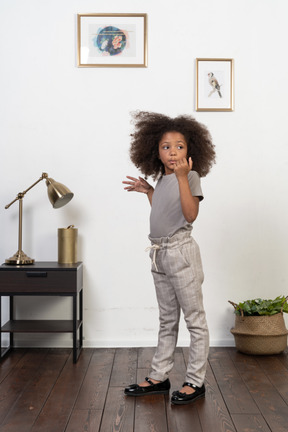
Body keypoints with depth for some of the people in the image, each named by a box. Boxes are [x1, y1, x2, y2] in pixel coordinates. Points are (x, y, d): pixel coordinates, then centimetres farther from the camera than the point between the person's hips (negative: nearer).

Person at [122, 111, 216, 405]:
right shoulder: (162, 178, 12)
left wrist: (182, 177, -25)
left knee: (194, 319, 2)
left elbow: (190, 215, -22)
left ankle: (195, 381, 11)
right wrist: (148, 190, 19)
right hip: (159, 254, 8)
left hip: (181, 252, -8)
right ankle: (159, 377, 25)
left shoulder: (190, 176, -9)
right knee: (167, 320, 16)